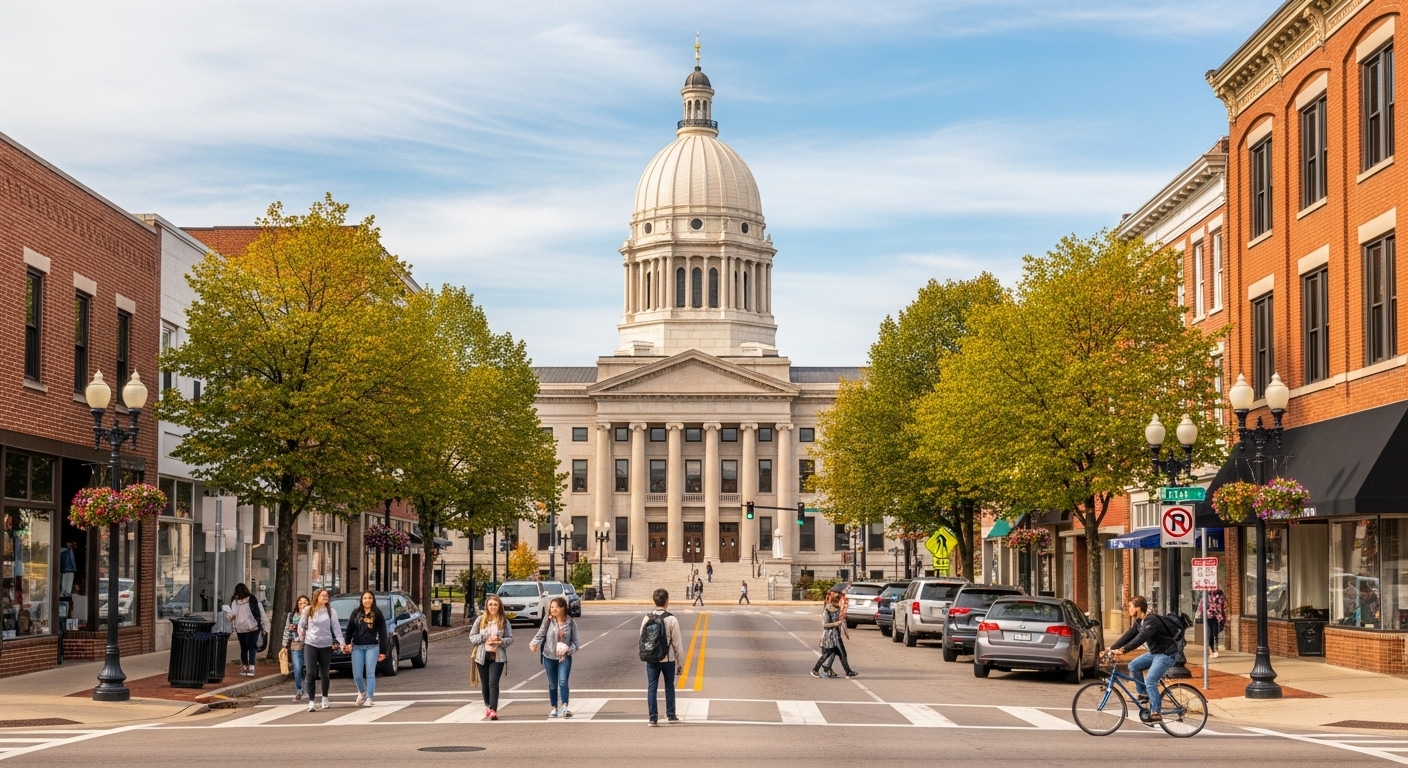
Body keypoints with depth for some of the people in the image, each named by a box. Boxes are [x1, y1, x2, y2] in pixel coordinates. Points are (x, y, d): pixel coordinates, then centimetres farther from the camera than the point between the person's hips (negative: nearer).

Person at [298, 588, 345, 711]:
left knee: (325, 674, 11)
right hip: (310, 645, -1)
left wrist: (342, 642, -10)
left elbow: (336, 628, -3)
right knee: (310, 673, -8)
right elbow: (301, 625, 12)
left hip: (326, 646, 1)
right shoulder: (308, 610, 1)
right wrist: (301, 635, 3)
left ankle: (325, 699, 27)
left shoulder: (331, 611, -1)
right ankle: (311, 702, -8)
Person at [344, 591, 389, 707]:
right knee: (357, 675, 3)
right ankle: (362, 692, 30)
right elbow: (350, 629, 6)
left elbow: (382, 633, 1)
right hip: (357, 647, 2)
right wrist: (348, 643, -8)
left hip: (372, 647, -2)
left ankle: (369, 698, -2)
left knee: (370, 673, -7)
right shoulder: (356, 612, 6)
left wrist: (383, 651, -2)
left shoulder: (377, 614, 1)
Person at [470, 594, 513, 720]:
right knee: (485, 684, 12)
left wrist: (500, 641, -18)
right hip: (482, 656, 2)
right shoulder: (480, 620, 2)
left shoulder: (504, 621, 0)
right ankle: (488, 706, 31)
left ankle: (493, 710, -19)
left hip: (497, 656, -2)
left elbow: (510, 638, 2)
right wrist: (484, 638, -12)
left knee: (493, 683, -14)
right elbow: (472, 636, 4)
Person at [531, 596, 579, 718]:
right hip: (549, 657, 2)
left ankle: (565, 707, -20)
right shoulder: (548, 621, -5)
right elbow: (540, 634, -6)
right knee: (552, 684, 11)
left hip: (564, 657, -2)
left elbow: (574, 642, -1)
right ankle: (554, 708, 22)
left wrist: (568, 650, -19)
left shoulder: (571, 623, -4)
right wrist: (534, 643, -26)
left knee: (563, 682, -18)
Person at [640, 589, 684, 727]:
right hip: (668, 658, -2)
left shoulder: (647, 618, -3)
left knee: (651, 688, 4)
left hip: (651, 659, 2)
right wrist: (679, 657, 4)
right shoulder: (671, 619, -12)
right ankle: (670, 715, 22)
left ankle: (653, 718, 1)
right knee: (669, 686, 15)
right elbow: (677, 641, -8)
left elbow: (642, 638, 4)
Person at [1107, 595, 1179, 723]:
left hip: (1166, 654, -10)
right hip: (1154, 653, 10)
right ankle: (1144, 694, 12)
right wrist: (1111, 649, -8)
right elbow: (1128, 636, 2)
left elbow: (1141, 638, -36)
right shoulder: (1139, 622, 5)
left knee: (1150, 680, -23)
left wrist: (1122, 649, -43)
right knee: (1133, 666, -1)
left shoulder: (1152, 620, -25)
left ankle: (1156, 712, -19)